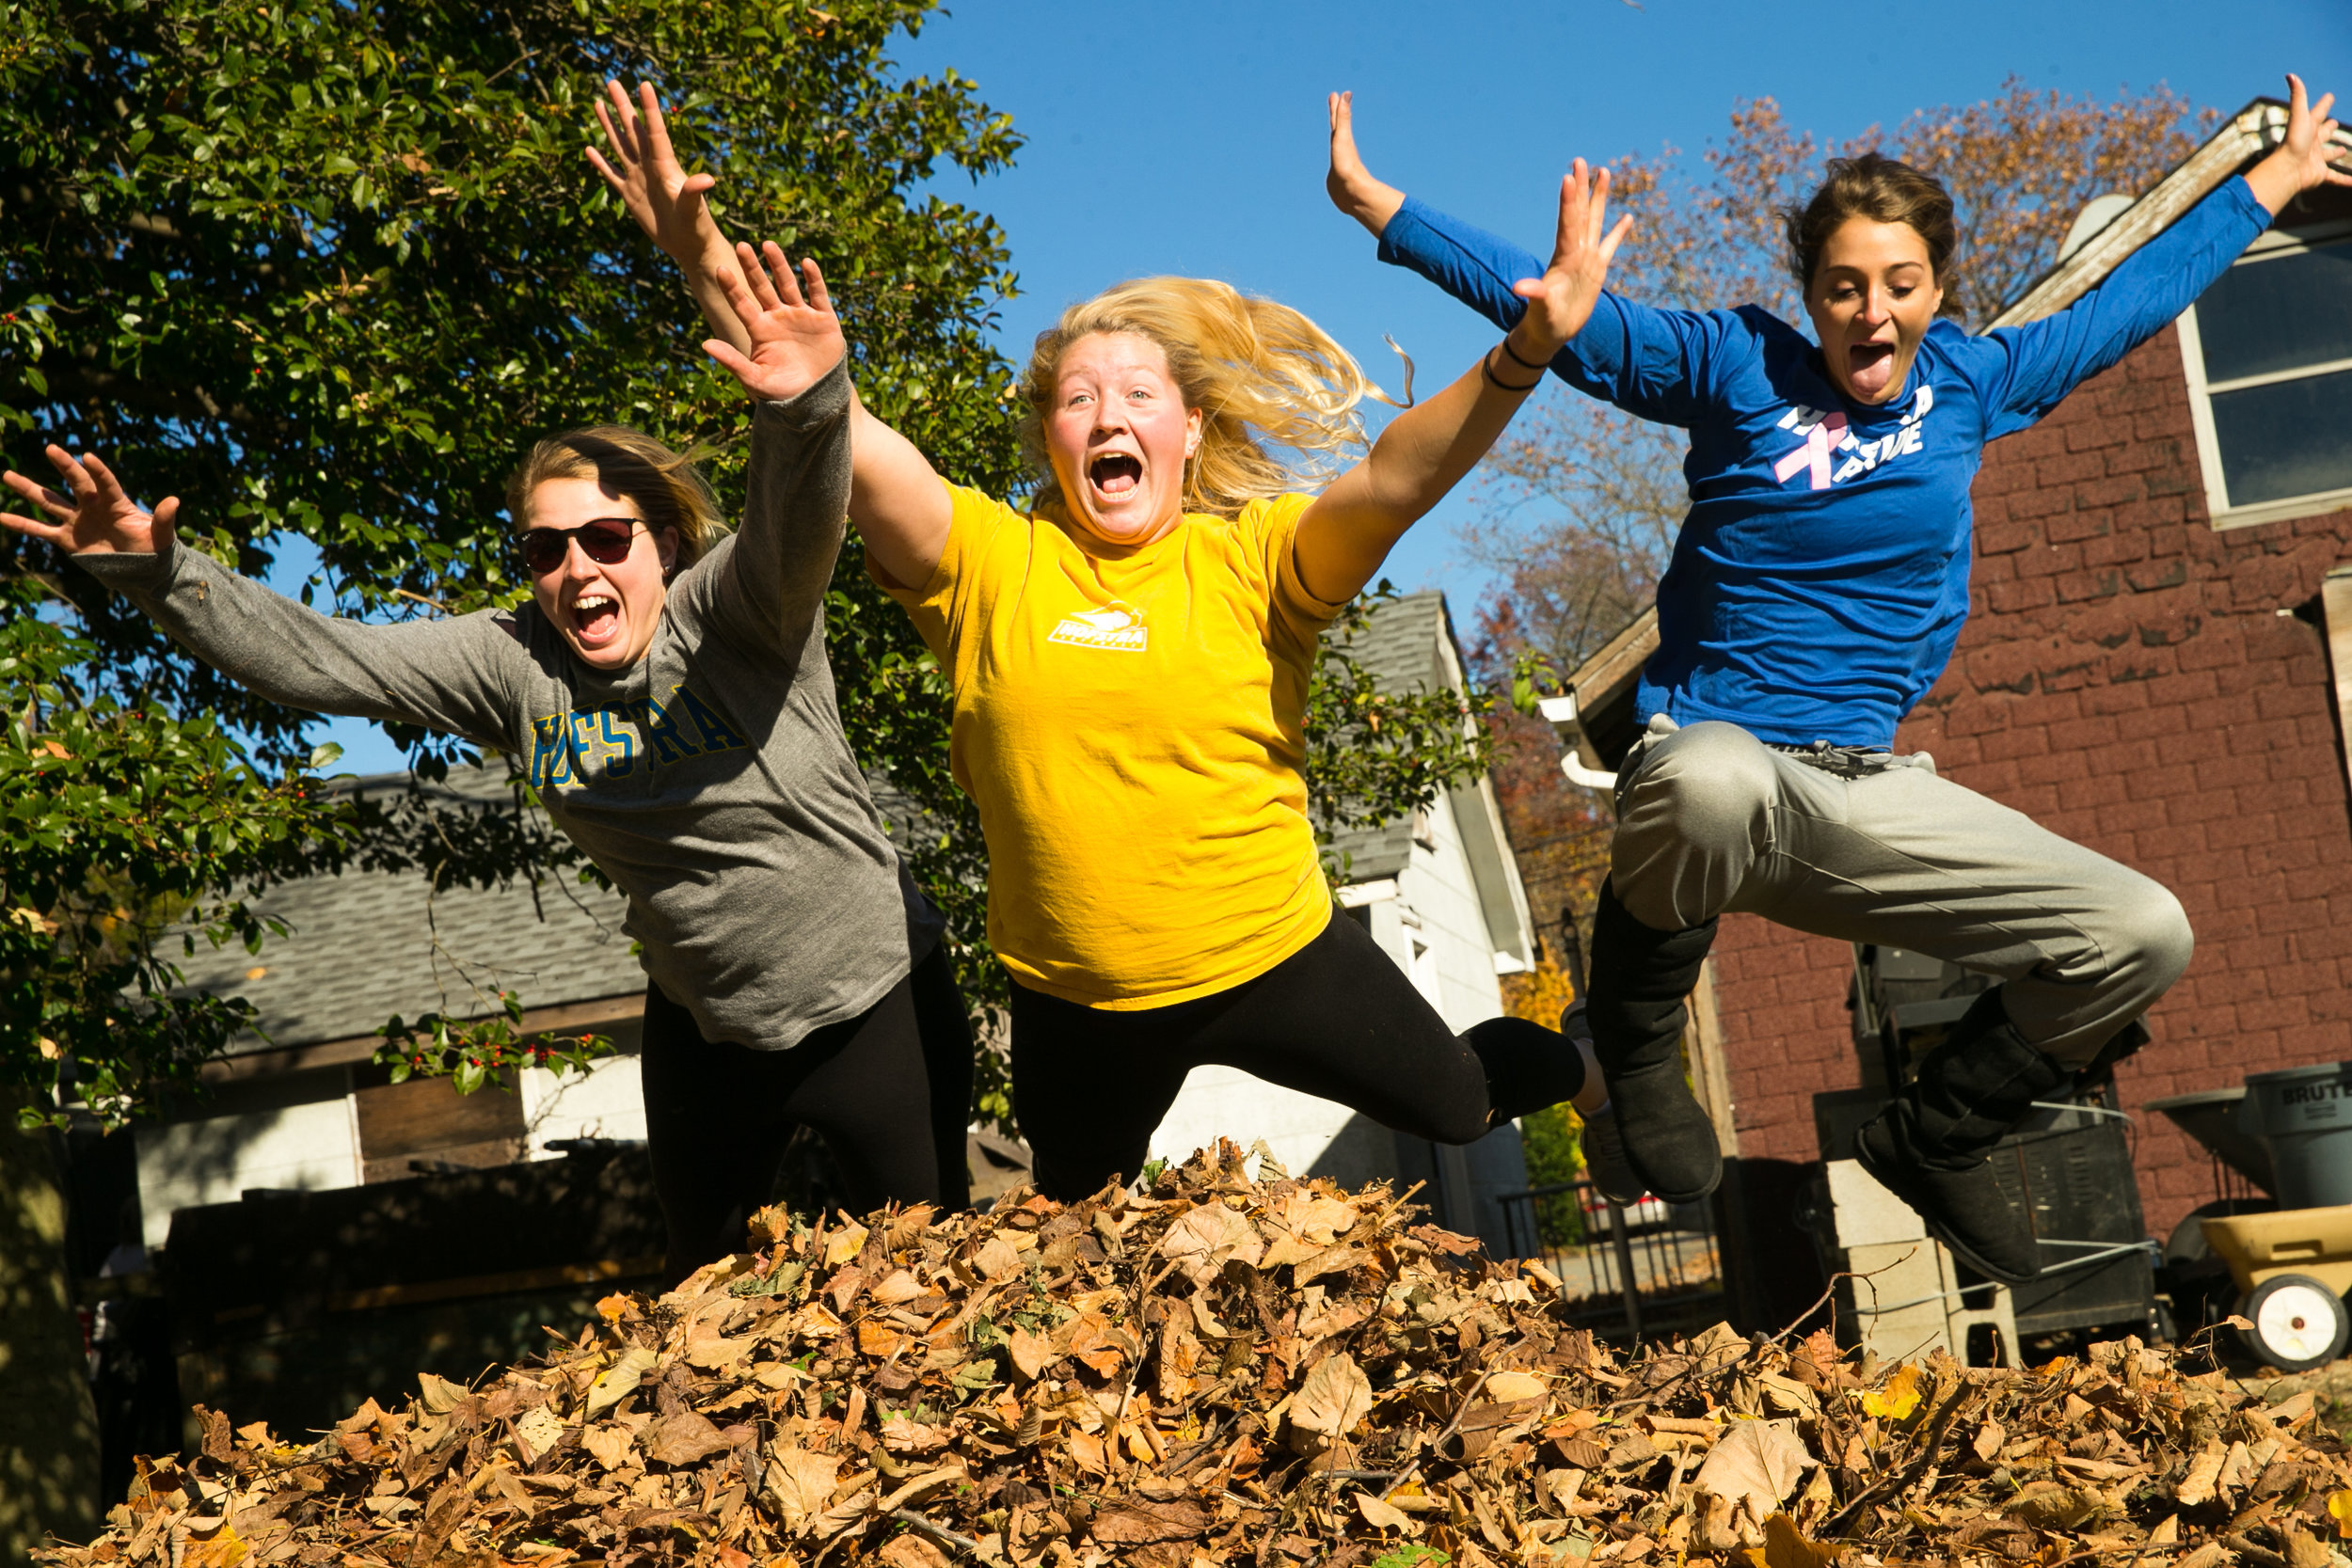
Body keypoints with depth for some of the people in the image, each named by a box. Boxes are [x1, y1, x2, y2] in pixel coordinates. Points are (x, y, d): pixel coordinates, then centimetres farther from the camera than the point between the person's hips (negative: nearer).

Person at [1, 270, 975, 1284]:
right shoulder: (514, 664, -8)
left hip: (874, 1008, -4)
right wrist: (156, 575, -25)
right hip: (701, 1034, 5)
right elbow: (320, 661, -12)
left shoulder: (734, 612, -20)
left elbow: (797, 528, -42)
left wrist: (806, 410, -63)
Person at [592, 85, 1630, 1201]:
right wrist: (701, 259, -33)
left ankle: (1580, 1069, 55)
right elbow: (843, 441, -20)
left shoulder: (1252, 559, -9)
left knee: (1461, 1102, 20)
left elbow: (1396, 478, -25)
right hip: (1074, 1005, 2)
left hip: (1274, 961, -1)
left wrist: (1525, 354, -43)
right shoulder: (988, 564, -8)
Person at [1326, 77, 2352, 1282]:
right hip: (1716, 758, -5)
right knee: (1710, 783, -44)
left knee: (2144, 935, -5)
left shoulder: (1968, 380, 10)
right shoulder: (1738, 367, -2)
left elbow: (2133, 298, 24)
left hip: (1871, 798, 5)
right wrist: (1381, 210, -14)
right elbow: (1545, 307, -6)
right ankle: (1635, 1037, -11)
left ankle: (1931, 1143, 19)